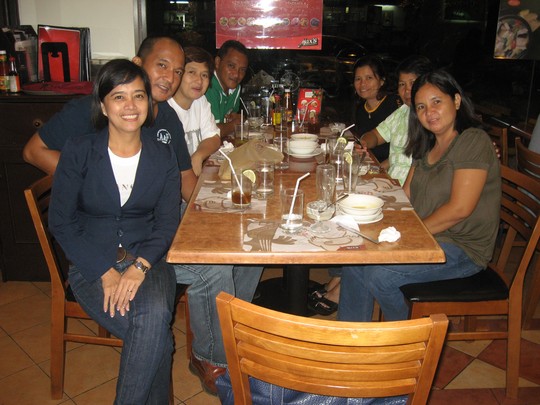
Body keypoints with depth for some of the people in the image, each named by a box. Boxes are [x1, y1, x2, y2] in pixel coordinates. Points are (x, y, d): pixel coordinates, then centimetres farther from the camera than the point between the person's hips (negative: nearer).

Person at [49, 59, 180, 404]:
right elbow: (61, 221, -4)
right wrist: (105, 272, -15)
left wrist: (140, 266, -18)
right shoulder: (78, 151, -2)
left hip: (148, 260, 2)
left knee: (156, 316, -31)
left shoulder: (163, 156, 5)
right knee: (157, 335, -27)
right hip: (92, 264, -2)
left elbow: (167, 222, 0)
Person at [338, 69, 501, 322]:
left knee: (379, 274, -22)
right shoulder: (427, 145, 12)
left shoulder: (474, 142, -15)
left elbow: (459, 208, -21)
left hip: (463, 249, -8)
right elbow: (406, 195, 10)